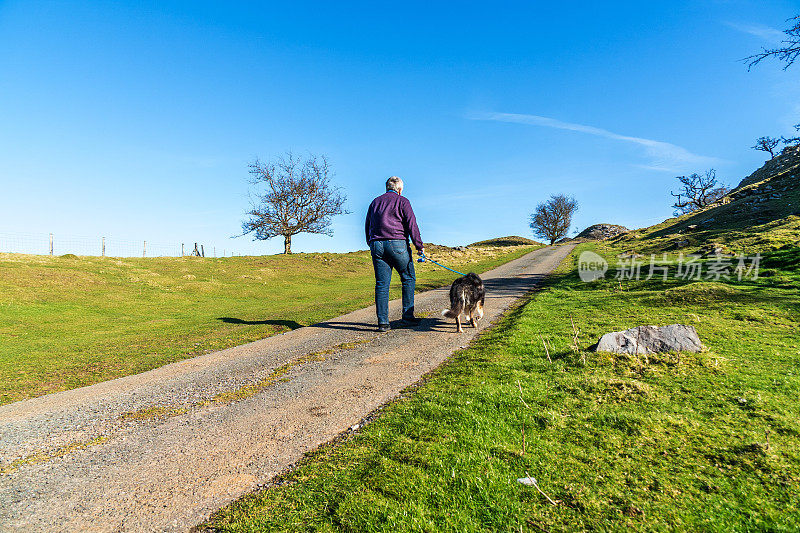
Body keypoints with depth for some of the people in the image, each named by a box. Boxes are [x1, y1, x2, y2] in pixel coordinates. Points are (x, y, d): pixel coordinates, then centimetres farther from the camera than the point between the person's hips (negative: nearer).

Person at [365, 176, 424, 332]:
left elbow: (367, 227, 22)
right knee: (408, 279, 10)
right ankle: (408, 316, 9)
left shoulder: (375, 202, 21)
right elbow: (411, 224, -3)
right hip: (397, 243, -4)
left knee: (381, 284, 3)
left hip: (376, 245, 5)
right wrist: (419, 246, 0)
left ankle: (382, 322, 1)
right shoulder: (402, 201, 6)